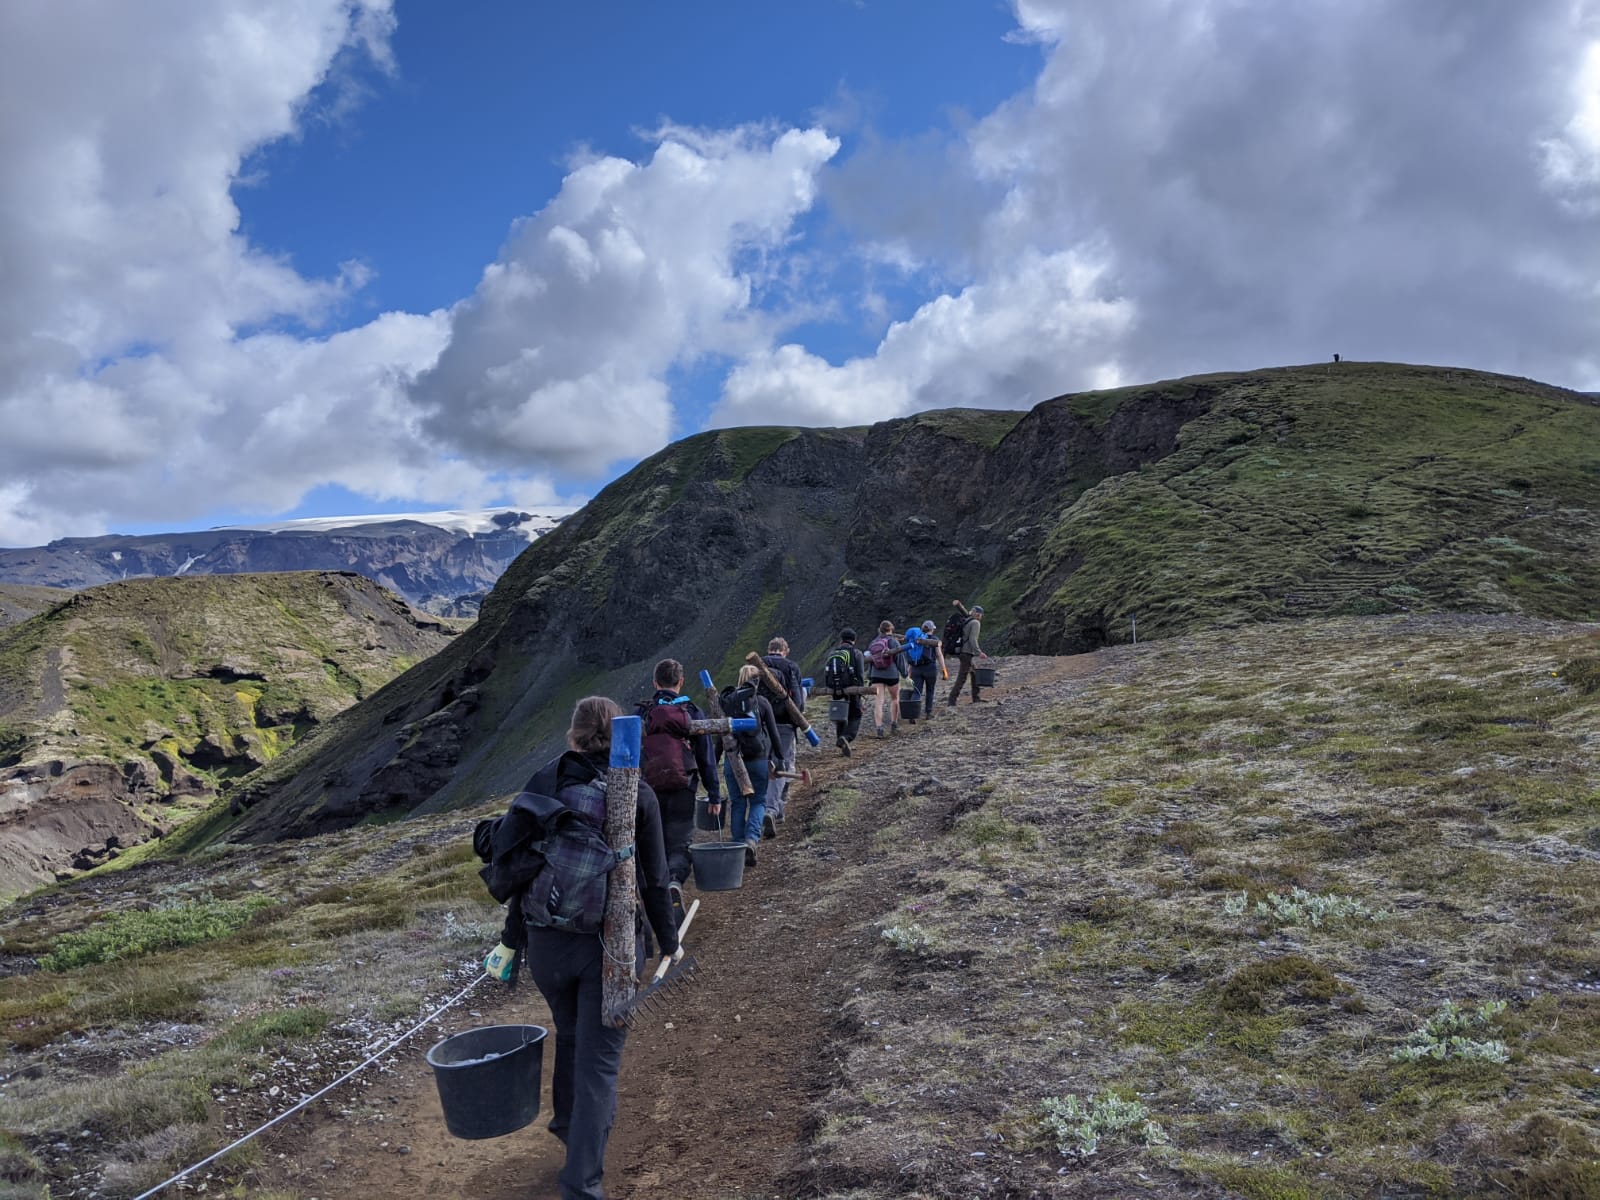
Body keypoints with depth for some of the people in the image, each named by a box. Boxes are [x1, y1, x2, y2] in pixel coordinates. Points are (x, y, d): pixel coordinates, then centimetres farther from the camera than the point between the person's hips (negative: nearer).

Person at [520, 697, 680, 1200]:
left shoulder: (540, 785, -3)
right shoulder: (637, 794, -9)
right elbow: (654, 879, -5)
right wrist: (668, 941, 9)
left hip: (548, 939, 3)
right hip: (612, 942, -3)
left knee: (570, 1038, 27)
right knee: (599, 1057, 6)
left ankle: (572, 1129, 48)